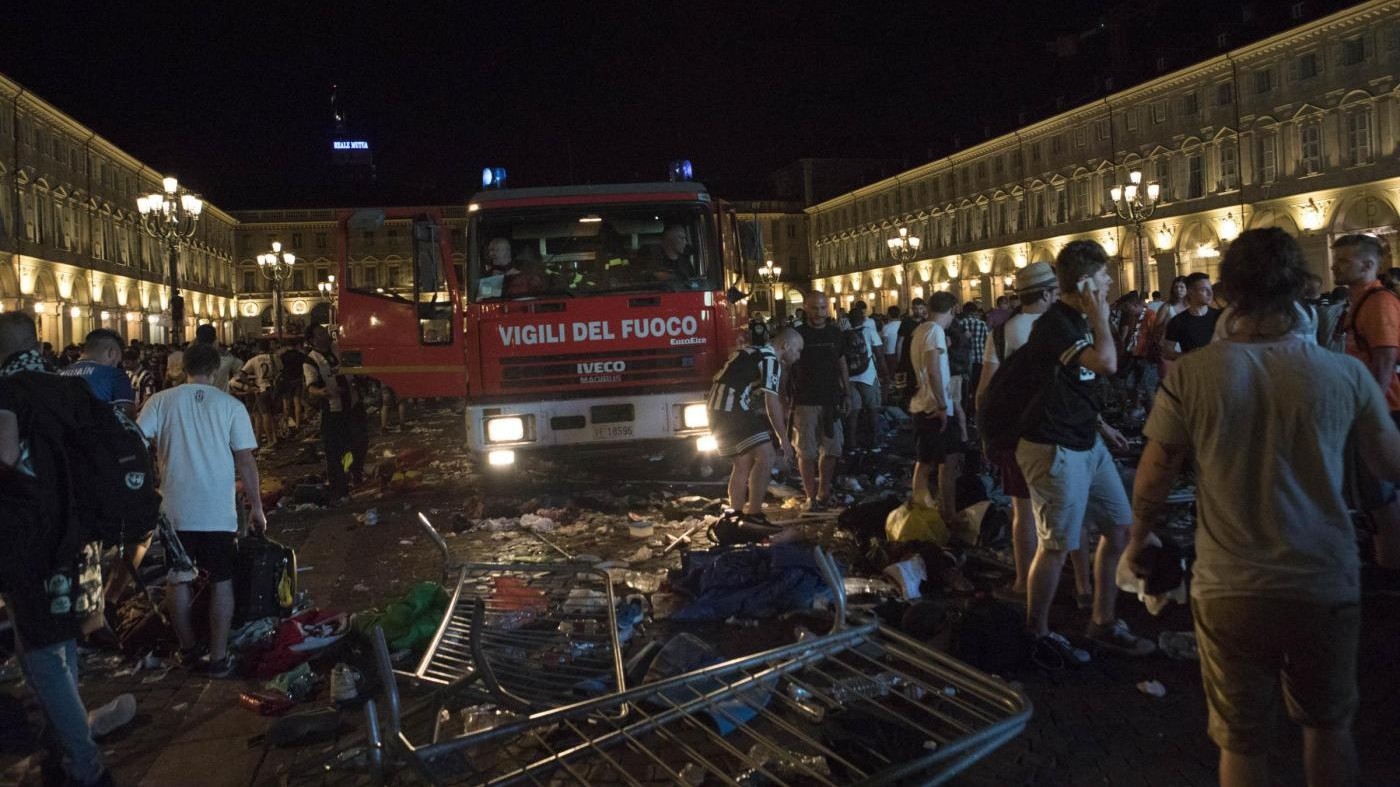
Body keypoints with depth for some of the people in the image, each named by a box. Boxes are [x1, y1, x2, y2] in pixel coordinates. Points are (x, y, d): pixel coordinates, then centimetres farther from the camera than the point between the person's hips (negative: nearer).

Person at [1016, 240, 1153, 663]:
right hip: (1054, 449, -10)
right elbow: (1106, 363, -30)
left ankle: (1103, 623, 26)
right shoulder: (1053, 324, -18)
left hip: (1086, 443, 10)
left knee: (1119, 528, 13)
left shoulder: (1078, 320, 13)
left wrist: (1101, 425, 21)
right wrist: (1100, 316, -17)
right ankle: (1036, 634, 15)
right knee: (1056, 546, -2)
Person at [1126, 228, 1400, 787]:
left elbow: (1153, 477, -6)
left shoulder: (1192, 374, -12)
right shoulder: (1346, 373, -9)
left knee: (1242, 742, 15)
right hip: (1326, 588, 2)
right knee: (1328, 727, 26)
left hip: (1229, 590, -1)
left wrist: (1139, 537, 13)